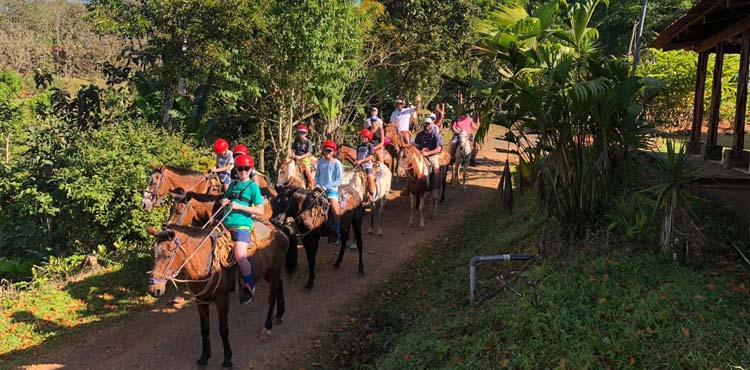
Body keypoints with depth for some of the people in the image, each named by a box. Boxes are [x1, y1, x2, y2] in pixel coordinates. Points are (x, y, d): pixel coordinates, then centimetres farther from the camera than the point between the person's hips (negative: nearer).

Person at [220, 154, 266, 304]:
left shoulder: (253, 186, -1)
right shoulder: (233, 184, 14)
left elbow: (260, 211, -6)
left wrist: (240, 206, -14)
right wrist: (224, 202, 3)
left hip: (242, 225, -6)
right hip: (226, 224, 6)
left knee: (240, 256, -22)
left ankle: (249, 287, -3)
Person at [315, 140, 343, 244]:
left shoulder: (337, 163, -5)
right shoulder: (320, 162, 9)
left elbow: (339, 179, -8)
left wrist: (326, 187, -13)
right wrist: (318, 185, -2)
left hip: (332, 190, -5)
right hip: (321, 189, 5)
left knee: (336, 211, -16)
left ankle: (335, 233, -2)